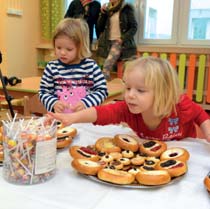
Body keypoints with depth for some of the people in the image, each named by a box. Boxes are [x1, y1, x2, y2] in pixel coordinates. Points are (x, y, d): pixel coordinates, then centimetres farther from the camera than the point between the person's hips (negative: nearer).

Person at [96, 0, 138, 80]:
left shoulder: (126, 9, -1)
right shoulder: (107, 9, 14)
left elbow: (134, 27, -4)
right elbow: (99, 27, 10)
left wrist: (123, 39, -15)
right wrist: (102, 13, -3)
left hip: (119, 42, -6)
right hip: (107, 42, 6)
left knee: (107, 65, -25)